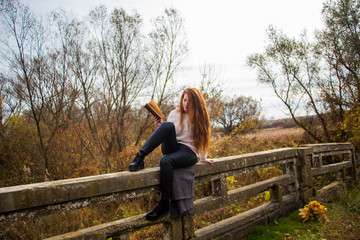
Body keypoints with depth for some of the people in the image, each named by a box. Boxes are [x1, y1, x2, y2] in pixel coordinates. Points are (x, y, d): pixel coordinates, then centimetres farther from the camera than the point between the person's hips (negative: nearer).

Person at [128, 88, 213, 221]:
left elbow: (202, 140, 15)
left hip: (189, 151, -2)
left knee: (166, 161, -37)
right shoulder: (175, 114, 12)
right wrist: (161, 126, -3)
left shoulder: (200, 117, 8)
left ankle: (164, 203, -25)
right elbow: (167, 135, 15)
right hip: (171, 148, 3)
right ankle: (140, 157, -33)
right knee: (168, 125, -29)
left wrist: (203, 158, 14)